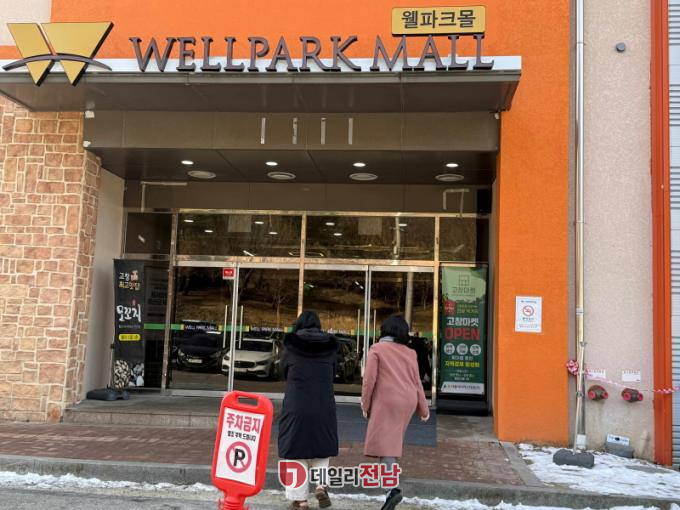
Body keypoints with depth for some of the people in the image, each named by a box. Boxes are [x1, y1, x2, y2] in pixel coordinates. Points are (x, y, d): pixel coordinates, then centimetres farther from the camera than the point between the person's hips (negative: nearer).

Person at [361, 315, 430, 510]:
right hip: (407, 401, 6)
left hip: (386, 401, -6)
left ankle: (394, 489, -25)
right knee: (393, 441, 19)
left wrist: (365, 405, 1)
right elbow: (417, 382, 12)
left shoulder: (377, 349, -2)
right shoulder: (409, 352, 12)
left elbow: (369, 379, -8)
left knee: (384, 443, -10)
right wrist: (423, 408, 16)